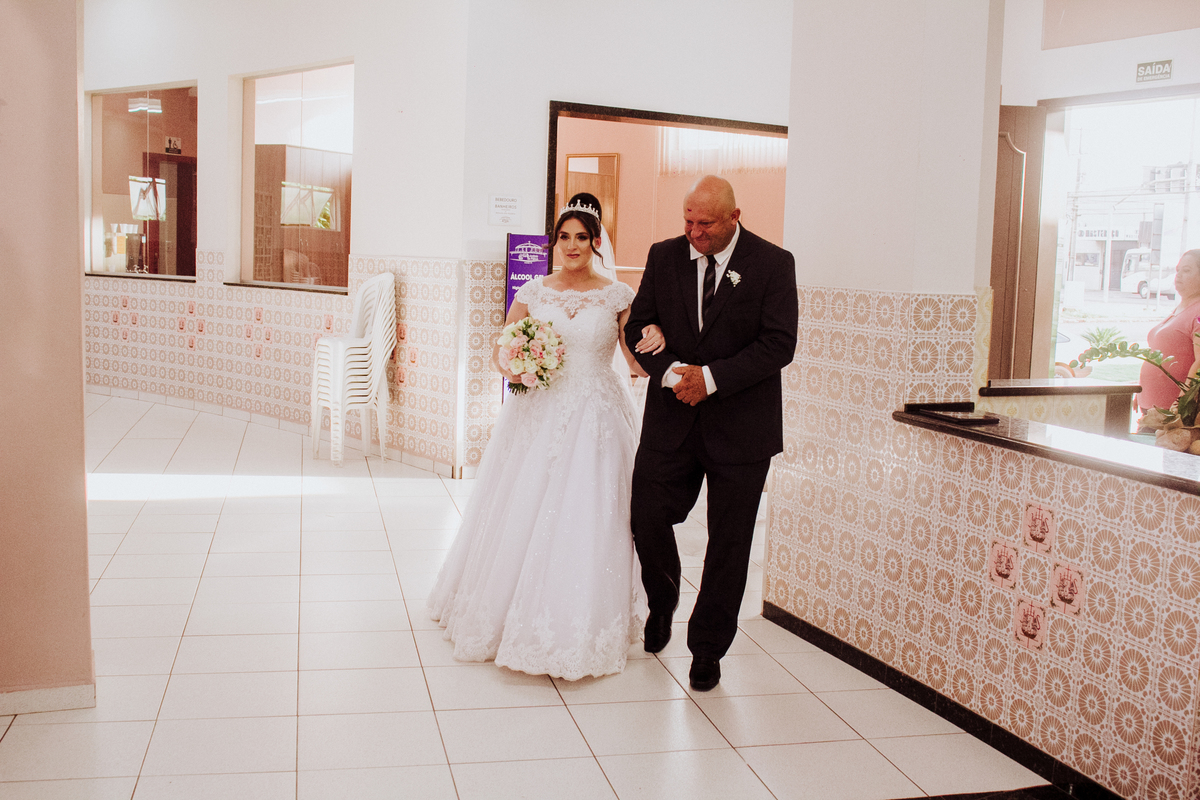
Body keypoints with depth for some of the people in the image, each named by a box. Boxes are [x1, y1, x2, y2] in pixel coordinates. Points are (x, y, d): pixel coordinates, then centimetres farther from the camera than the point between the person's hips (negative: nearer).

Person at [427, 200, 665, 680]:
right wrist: (510, 367, -11)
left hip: (594, 420, -1)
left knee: (584, 522, -2)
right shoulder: (532, 293, 4)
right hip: (536, 415, 2)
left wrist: (655, 342, -20)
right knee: (521, 513, 5)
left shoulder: (617, 297, 1)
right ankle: (510, 612, 26)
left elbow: (639, 362, 1)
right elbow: (500, 350, 11)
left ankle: (577, 631, 14)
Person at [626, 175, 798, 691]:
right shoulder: (664, 257, 4)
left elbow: (778, 344, -12)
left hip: (741, 422, -2)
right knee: (647, 517, 0)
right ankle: (662, 603, 33)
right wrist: (671, 373, -14)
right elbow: (639, 326, 5)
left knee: (728, 543, 6)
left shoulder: (773, 264, -6)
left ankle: (707, 648, 24)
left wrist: (711, 378, -20)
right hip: (671, 417, 3)